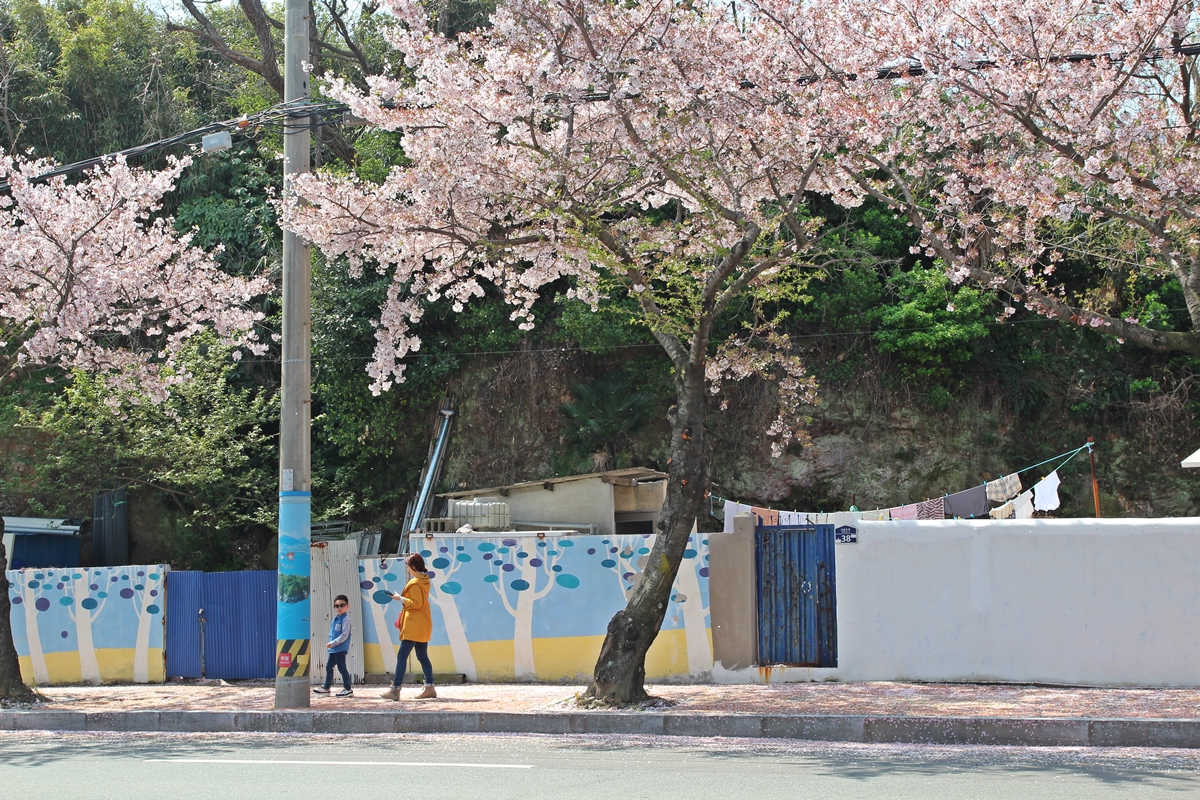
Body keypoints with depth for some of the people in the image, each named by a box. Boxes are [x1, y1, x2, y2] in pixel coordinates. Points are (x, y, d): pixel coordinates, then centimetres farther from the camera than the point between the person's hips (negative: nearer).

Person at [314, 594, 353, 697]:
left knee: (342, 667, -5)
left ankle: (348, 689, 2)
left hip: (341, 648, -9)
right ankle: (326, 687, 26)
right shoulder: (335, 619, 12)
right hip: (333, 649, 9)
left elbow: (344, 635, -19)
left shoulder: (345, 619, -14)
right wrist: (331, 644, 11)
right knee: (329, 666, 15)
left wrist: (333, 643, -19)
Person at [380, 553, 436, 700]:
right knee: (423, 657, 13)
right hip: (423, 626, 10)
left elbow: (416, 603, -22)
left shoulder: (415, 583, -16)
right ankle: (430, 688, 11)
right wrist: (403, 598, 12)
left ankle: (395, 689, -12)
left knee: (402, 656, -9)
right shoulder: (424, 580, 13)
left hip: (414, 627, -10)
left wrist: (400, 598, -14)